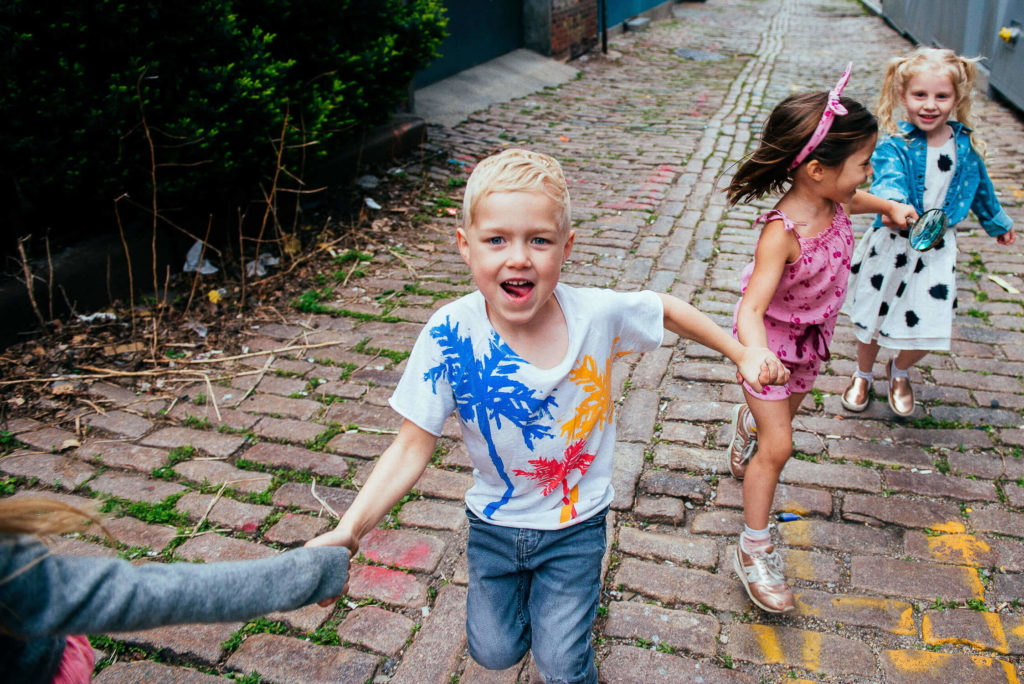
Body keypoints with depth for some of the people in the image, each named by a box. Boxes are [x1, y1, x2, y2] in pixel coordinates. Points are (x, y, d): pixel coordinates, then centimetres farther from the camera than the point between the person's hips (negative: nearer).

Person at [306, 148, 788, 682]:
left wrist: (742, 353, 2)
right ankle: (525, 584, 44)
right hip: (493, 523, 1)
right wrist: (348, 531, -30)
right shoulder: (450, 334, -24)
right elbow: (412, 447, -20)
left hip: (575, 522, 0)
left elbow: (667, 310, -1)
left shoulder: (598, 314, -23)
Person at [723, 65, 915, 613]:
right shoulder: (782, 232, -36)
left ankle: (749, 420, 64)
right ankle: (754, 548, 12)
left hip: (812, 336, 7)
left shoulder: (831, 201, -13)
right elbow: (751, 307, -45)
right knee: (778, 447, -3)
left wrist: (890, 206, 10)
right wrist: (757, 356, -61)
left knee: (786, 410, 28)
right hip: (772, 341, -7)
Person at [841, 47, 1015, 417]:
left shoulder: (965, 144, -2)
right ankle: (863, 375, 41)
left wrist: (998, 223, 32)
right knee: (873, 318, 12)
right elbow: (888, 177, -37)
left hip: (938, 250, 3)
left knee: (928, 329, 4)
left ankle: (899, 371, 38)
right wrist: (892, 206, -60)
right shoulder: (895, 145, -16)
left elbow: (981, 188, 16)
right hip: (891, 246, -3)